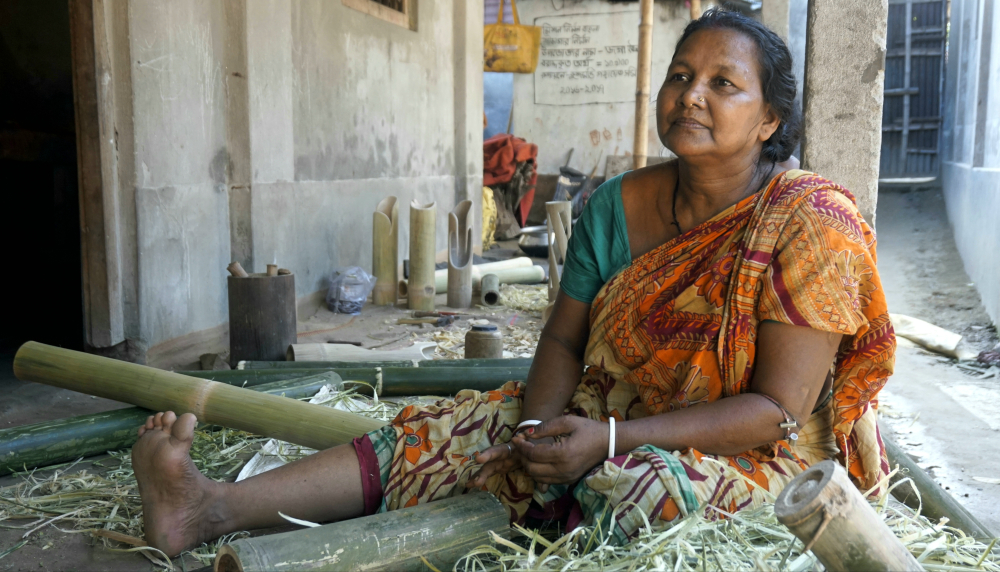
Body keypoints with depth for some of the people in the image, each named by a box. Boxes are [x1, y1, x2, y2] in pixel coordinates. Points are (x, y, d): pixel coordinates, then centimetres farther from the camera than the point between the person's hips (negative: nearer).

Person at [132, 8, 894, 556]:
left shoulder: (810, 225, -17)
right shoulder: (617, 206, -2)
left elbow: (778, 409, -20)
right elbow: (564, 340, 1)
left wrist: (609, 440, -28)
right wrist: (542, 425, -22)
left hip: (753, 452, -4)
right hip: (611, 416, 5)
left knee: (626, 487, -36)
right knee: (456, 431, -14)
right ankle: (214, 508, -24)